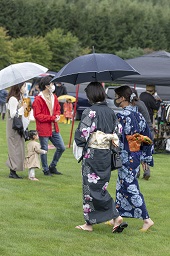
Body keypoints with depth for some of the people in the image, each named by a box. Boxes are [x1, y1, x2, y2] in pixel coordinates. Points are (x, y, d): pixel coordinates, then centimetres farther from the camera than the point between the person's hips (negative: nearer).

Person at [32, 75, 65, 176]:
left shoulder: (54, 97, 8)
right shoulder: (38, 99, -15)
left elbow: (58, 109, 22)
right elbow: (38, 115, -17)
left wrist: (57, 115, -2)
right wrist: (52, 118, -19)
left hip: (54, 128, 7)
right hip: (44, 129, -7)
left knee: (61, 148, 10)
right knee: (44, 150, 4)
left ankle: (52, 167, 26)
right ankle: (46, 170, 18)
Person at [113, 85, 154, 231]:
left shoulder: (122, 116, -18)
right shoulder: (138, 115, 7)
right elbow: (147, 137, 12)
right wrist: (145, 157, 18)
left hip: (127, 157, -9)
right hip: (136, 156, 9)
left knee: (130, 187, -4)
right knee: (122, 186, 16)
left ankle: (146, 219, -5)